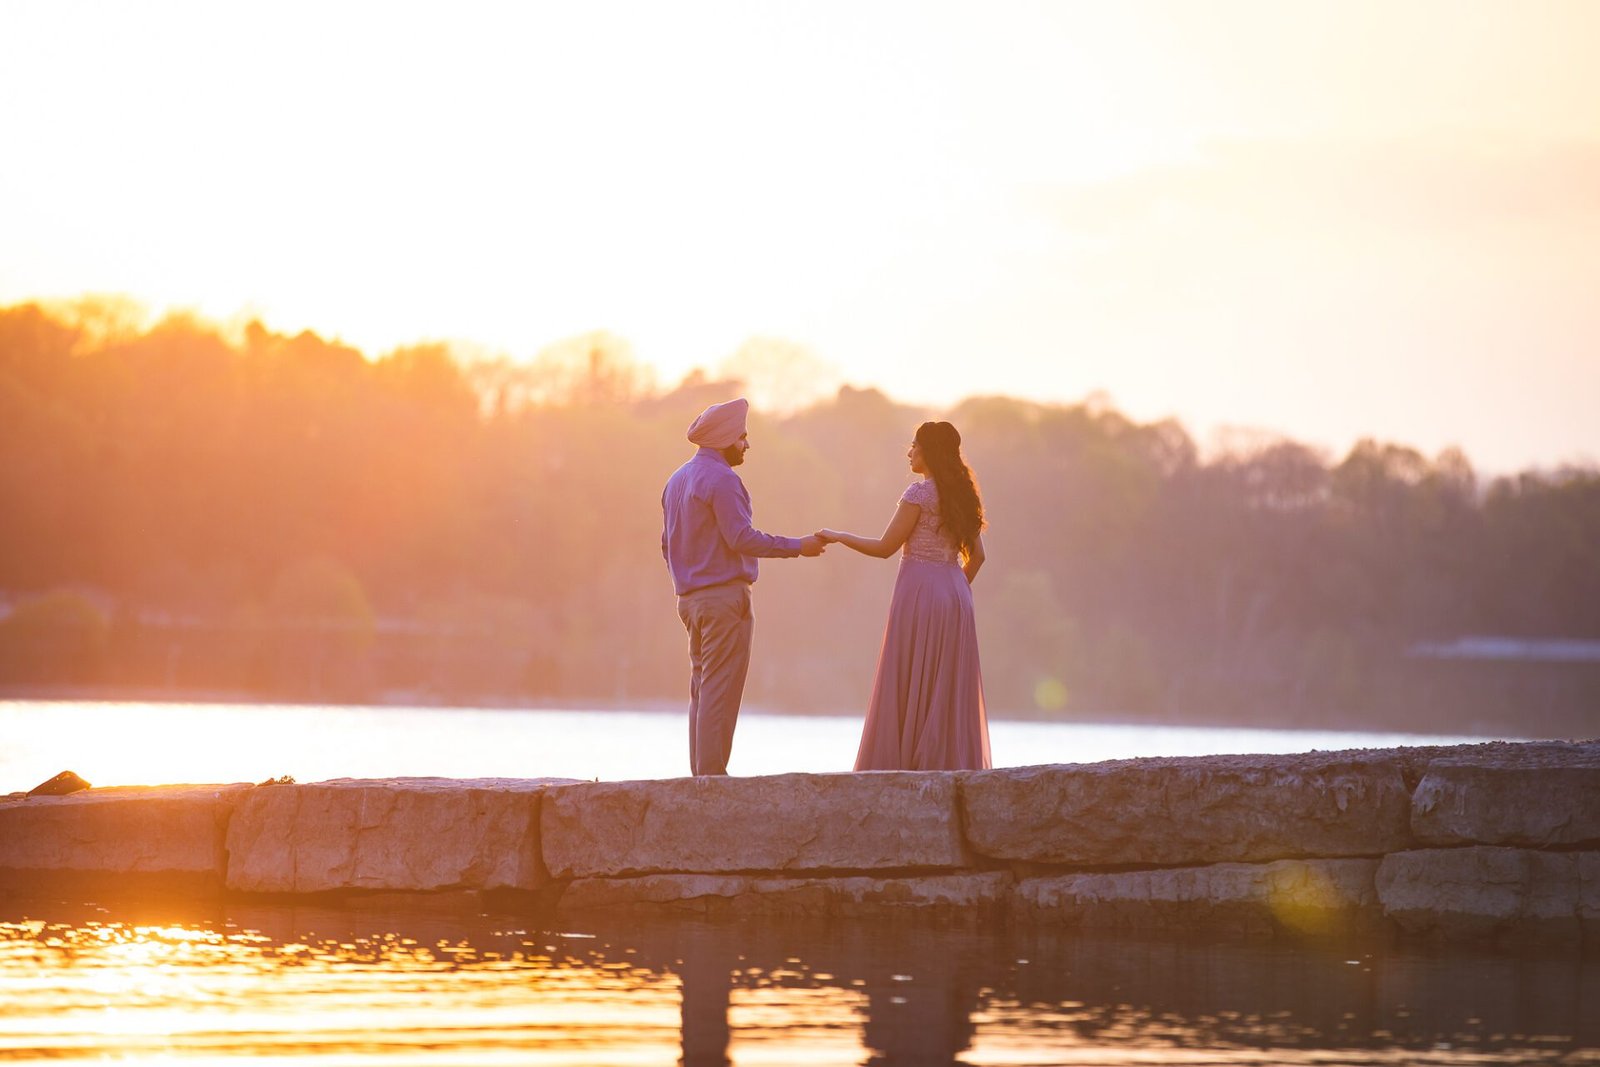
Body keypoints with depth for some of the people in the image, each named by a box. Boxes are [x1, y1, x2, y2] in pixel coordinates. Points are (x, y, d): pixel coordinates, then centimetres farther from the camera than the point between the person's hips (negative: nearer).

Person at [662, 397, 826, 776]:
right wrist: (798, 546, -11)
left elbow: (668, 544, 21)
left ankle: (700, 771, 9)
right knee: (720, 690, -9)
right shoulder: (721, 479, -12)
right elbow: (741, 538, -18)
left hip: (690, 598, 9)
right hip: (724, 595, -9)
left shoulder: (677, 481, 17)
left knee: (701, 688, 10)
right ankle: (712, 772, -12)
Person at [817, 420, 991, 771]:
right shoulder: (962, 495, 12)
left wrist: (838, 537, 1)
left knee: (908, 688, -3)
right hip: (956, 594, 7)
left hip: (919, 591, -7)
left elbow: (885, 547, -10)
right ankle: (953, 763, 6)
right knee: (950, 689, 8)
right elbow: (975, 555, 14)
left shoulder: (919, 493, -10)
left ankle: (903, 766, -4)